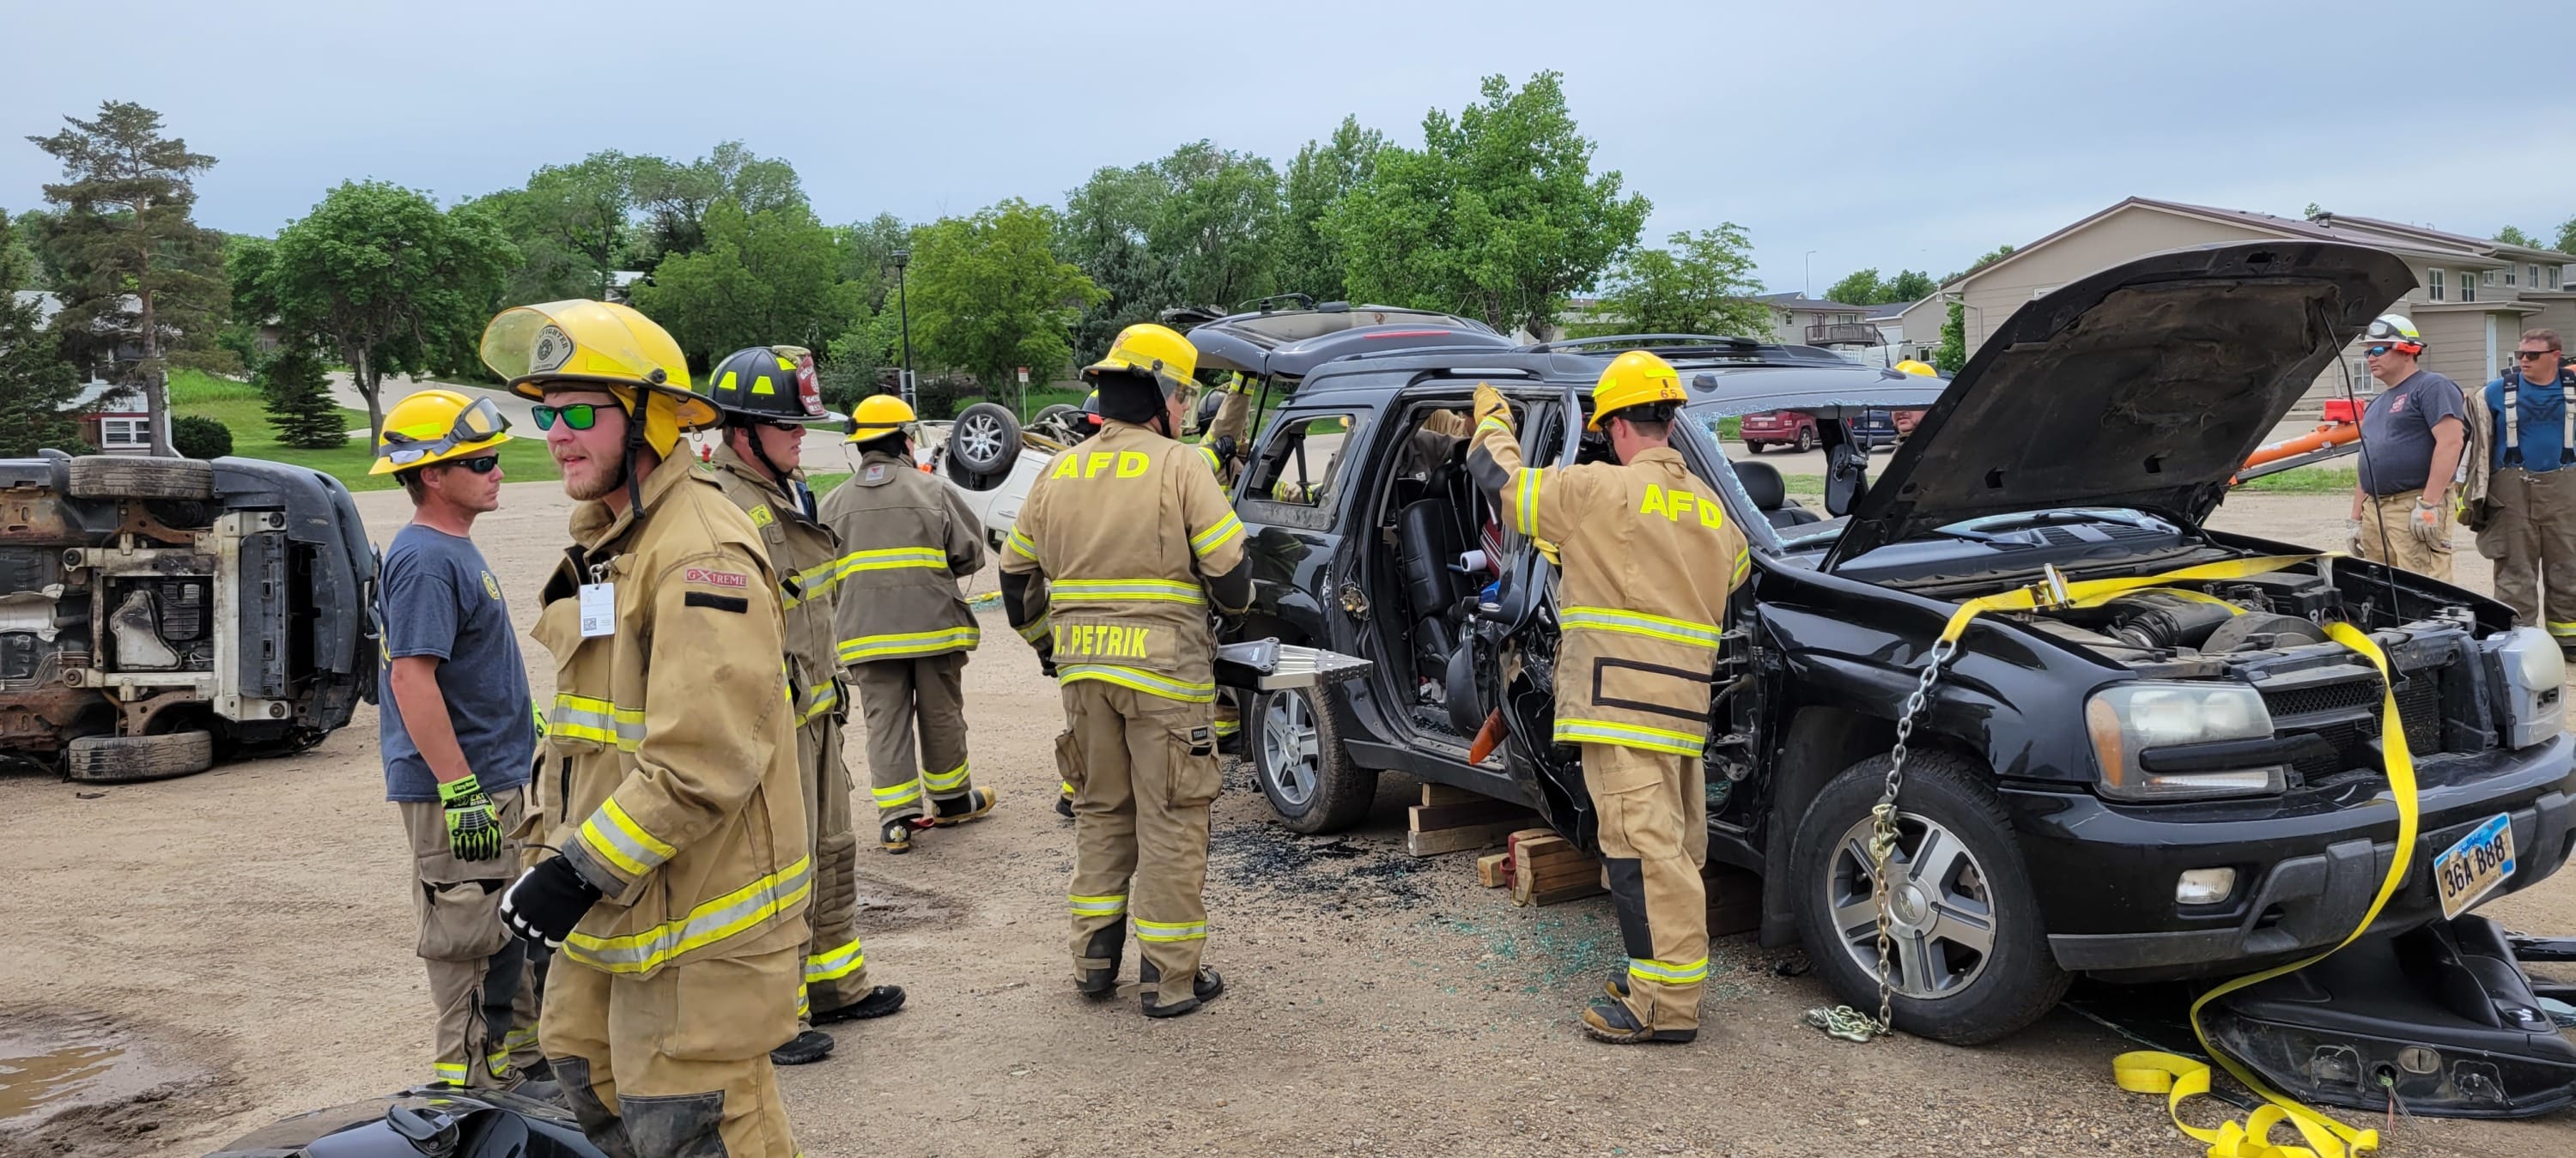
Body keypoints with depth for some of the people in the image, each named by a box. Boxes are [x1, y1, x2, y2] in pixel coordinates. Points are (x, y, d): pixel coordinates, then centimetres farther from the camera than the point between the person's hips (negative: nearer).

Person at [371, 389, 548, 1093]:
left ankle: (519, 1063, 30)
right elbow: (412, 678, -25)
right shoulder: (424, 560, -18)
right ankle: (471, 1089, 10)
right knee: (471, 942, -1)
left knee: (510, 935, 18)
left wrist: (530, 734, 24)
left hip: (494, 778, 10)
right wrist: (461, 791, -26)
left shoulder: (456, 550, 13)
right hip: (458, 789, -10)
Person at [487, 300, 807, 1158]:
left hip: (697, 913, -10)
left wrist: (579, 871, -23)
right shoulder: (603, 536, 12)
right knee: (592, 1076, 24)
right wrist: (567, 853, 19)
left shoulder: (700, 553, -23)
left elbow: (702, 763, -29)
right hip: (614, 898, 10)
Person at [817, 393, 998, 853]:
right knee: (941, 714, 13)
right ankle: (952, 798, 26)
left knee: (885, 721, 5)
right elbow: (970, 552, -2)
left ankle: (896, 817, 3)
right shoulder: (933, 490, -4)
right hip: (933, 623, -2)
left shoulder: (835, 503, 5)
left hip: (866, 632, 2)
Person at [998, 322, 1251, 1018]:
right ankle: (1170, 979, 10)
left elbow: (1015, 576, 15)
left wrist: (1046, 646, 28)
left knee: (1099, 811, 19)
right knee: (1170, 822, 4)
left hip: (1083, 672, 5)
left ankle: (1094, 963, 25)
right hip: (1166, 670, -5)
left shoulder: (1058, 473, 10)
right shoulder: (1180, 468, -7)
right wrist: (1237, 604, 11)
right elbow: (1229, 573, -11)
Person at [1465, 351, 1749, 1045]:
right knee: (1676, 846, 16)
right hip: (1686, 704, 9)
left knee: (1643, 848, -9)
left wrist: (1492, 420, 19)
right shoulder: (1708, 507, 15)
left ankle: (1666, 1006, -9)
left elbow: (1499, 479, -1)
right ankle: (1667, 979, 28)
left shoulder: (1600, 490, -9)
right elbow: (1738, 578, 29)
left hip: (1622, 701, -9)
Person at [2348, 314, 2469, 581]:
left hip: (2414, 507, -9)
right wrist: (2355, 519, 22)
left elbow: (2450, 442, -15)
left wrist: (2428, 503, -21)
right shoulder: (2375, 406, 26)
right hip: (2373, 511, 9)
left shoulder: (2432, 387, -3)